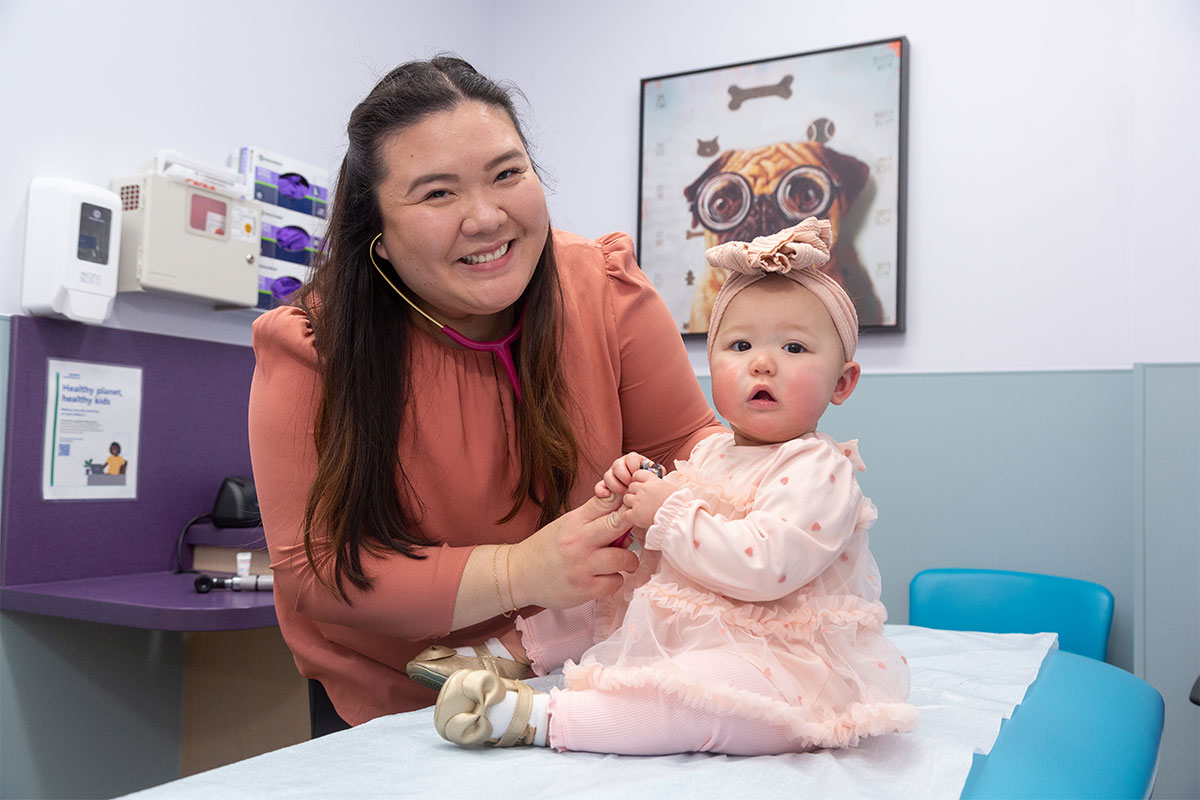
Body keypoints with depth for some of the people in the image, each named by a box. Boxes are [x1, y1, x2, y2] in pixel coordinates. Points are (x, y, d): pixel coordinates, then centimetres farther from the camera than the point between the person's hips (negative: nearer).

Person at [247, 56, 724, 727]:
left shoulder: (607, 287, -10)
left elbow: (687, 443, -1)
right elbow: (311, 569, -19)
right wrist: (517, 573, -29)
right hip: (394, 708, 1)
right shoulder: (309, 346, -18)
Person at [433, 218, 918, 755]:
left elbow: (762, 568, -29)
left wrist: (670, 512, -19)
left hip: (785, 674, -10)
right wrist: (637, 498, 0)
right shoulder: (707, 454, 12)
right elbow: (664, 564, 21)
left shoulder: (817, 468, -14)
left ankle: (538, 717, -30)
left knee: (699, 686, -33)